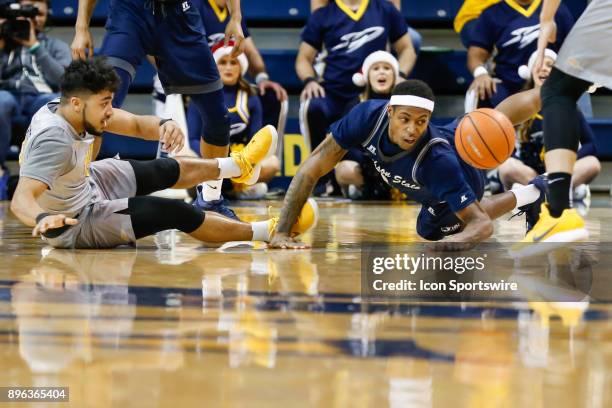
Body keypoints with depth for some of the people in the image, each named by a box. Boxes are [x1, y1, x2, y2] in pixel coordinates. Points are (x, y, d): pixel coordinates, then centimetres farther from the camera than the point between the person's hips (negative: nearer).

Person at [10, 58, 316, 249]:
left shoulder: (60, 108, -11)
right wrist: (44, 219, -68)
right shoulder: (53, 140, -37)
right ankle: (266, 231, 9)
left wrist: (164, 126, -31)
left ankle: (239, 166, 47)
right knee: (176, 213, -8)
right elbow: (21, 200, -46)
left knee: (167, 170, 20)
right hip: (76, 222, -9)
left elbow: (136, 125, -9)